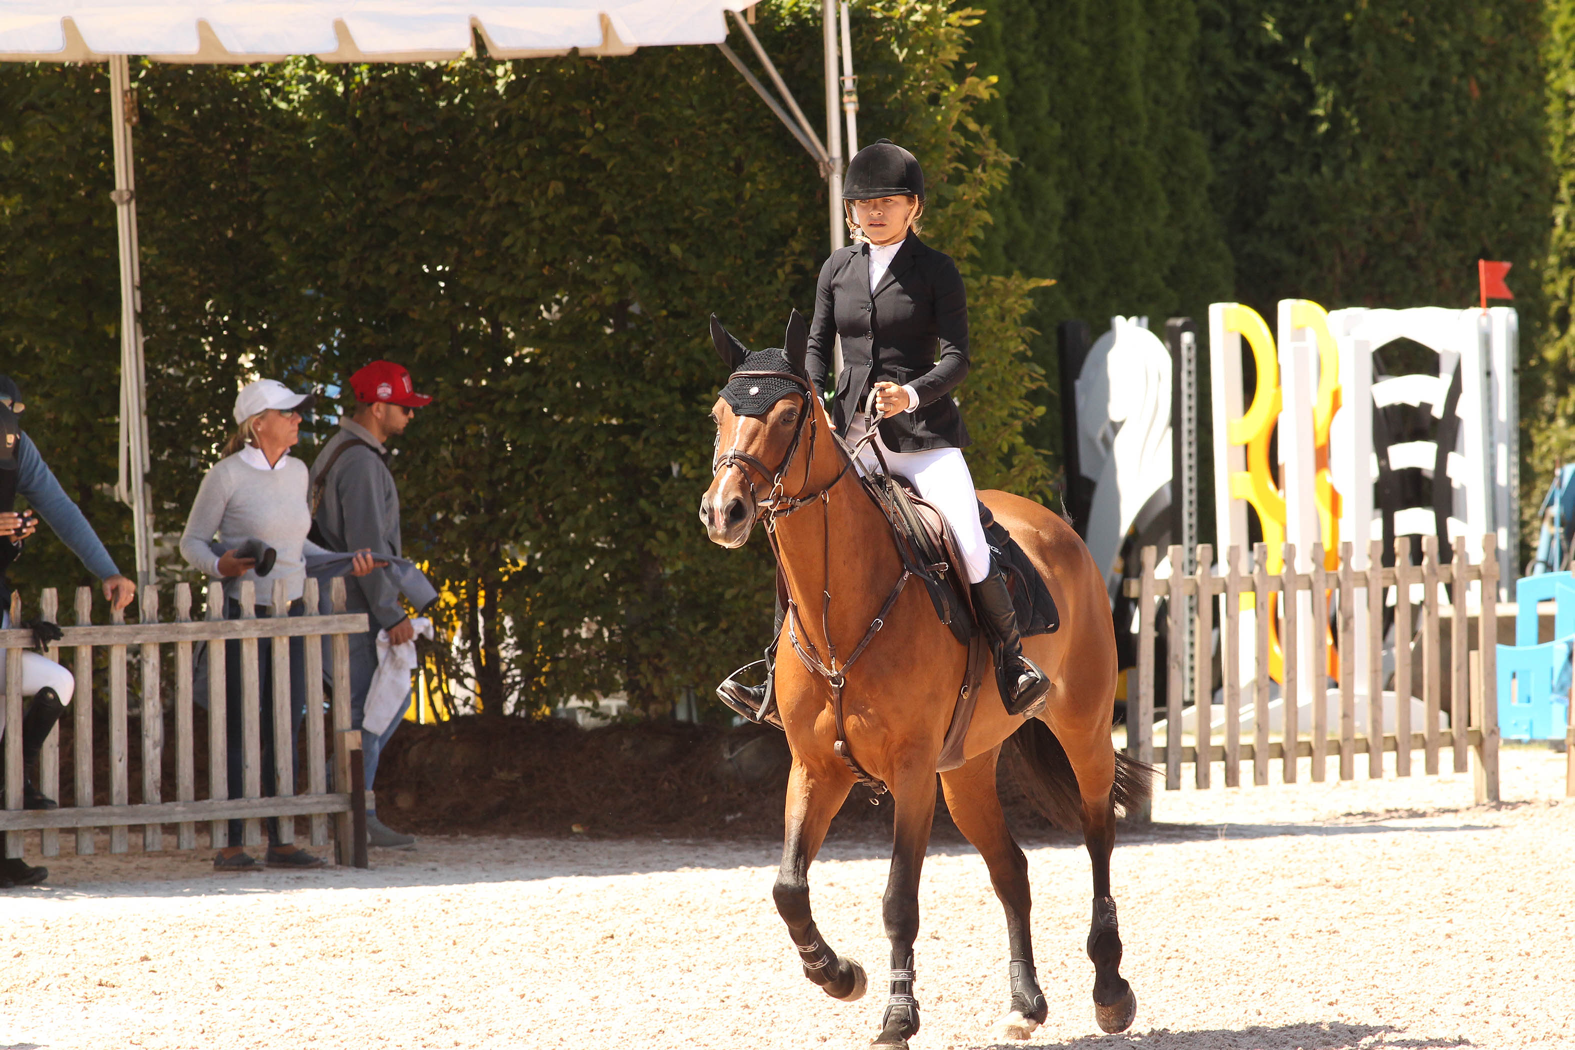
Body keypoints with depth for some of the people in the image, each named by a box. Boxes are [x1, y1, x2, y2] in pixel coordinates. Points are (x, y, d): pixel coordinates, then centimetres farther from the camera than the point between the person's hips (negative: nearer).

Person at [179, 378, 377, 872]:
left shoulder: (296, 472, 11)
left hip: (289, 611, 6)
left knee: (286, 728, 5)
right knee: (240, 730, -6)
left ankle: (279, 840, 10)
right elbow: (192, 541, -2)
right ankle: (230, 845, -2)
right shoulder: (226, 475, -8)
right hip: (243, 613, -6)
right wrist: (221, 565, -22)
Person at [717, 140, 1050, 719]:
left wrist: (913, 394, -26)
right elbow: (818, 345, 17)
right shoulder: (838, 268, 11)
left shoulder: (936, 271, -2)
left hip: (924, 436, -4)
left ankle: (1016, 664, -1)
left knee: (971, 551, -20)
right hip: (851, 434, 4)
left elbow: (957, 358, -7)